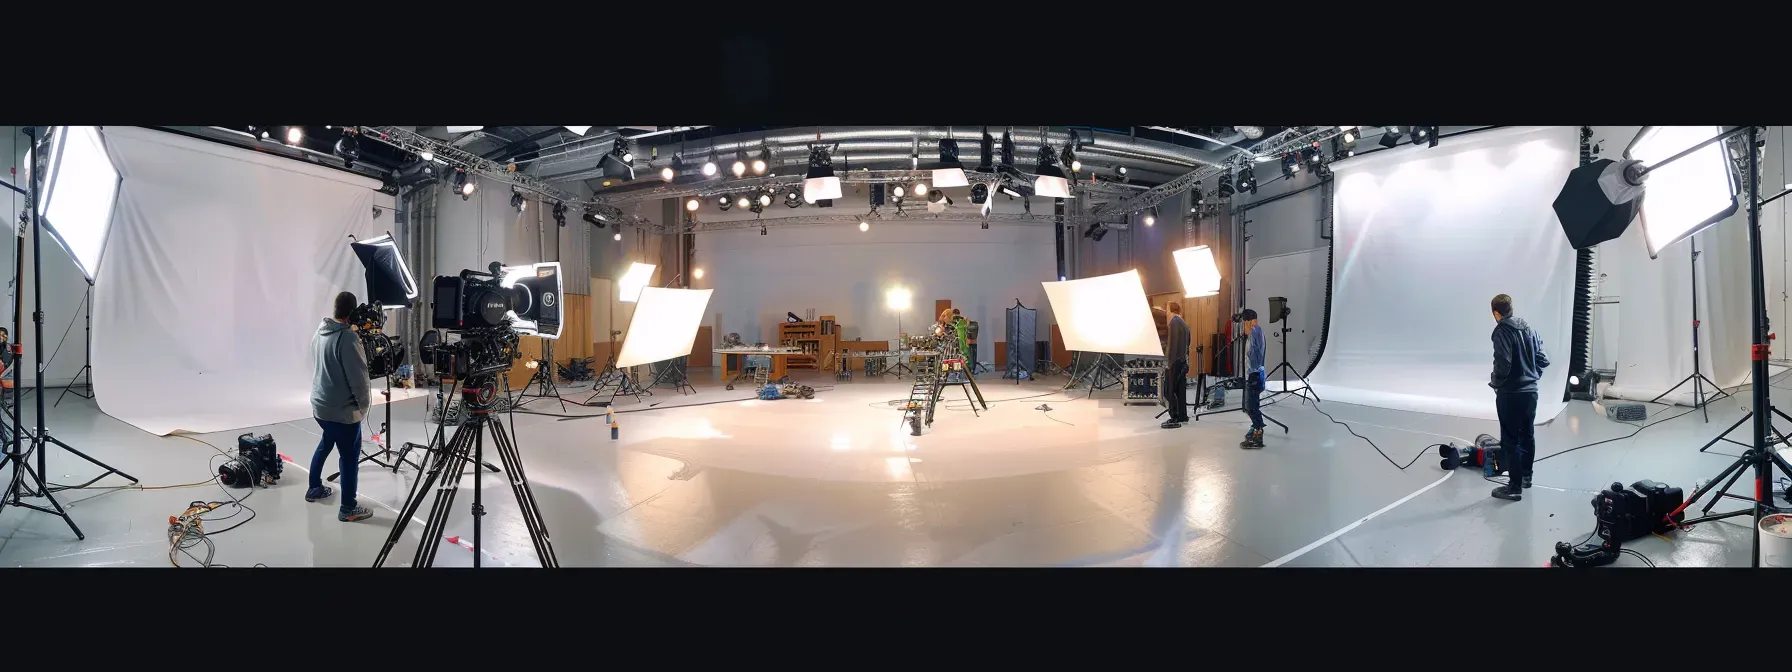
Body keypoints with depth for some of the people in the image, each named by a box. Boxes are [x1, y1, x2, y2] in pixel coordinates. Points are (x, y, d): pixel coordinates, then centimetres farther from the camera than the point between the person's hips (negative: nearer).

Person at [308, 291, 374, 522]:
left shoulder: (319, 332, 5)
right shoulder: (348, 337, -21)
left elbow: (318, 367, 16)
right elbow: (358, 376, -19)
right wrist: (364, 404, -6)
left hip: (319, 405, 9)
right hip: (343, 410, -9)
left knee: (325, 444, 28)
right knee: (349, 456, -1)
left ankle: (314, 489, 42)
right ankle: (348, 509, 3)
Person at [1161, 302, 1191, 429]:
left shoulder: (1174, 322, -11)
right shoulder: (1184, 324, 15)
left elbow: (1172, 343, -18)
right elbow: (1187, 343, 17)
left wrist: (1168, 361, -17)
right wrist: (1186, 360, 19)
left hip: (1174, 361, -9)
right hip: (1183, 361, 9)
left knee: (1169, 390, -8)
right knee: (1180, 389, 13)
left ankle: (1174, 418, -9)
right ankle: (1182, 416, 18)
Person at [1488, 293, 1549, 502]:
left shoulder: (1502, 331, -15)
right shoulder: (1528, 328, 9)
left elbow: (1503, 363, -23)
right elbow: (1543, 359, 11)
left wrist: (1495, 383, -7)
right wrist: (1533, 377, 19)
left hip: (1510, 394, -8)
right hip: (1531, 391, 8)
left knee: (1510, 440, -3)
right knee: (1527, 435, 20)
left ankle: (1515, 487, -1)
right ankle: (1526, 476, 33)